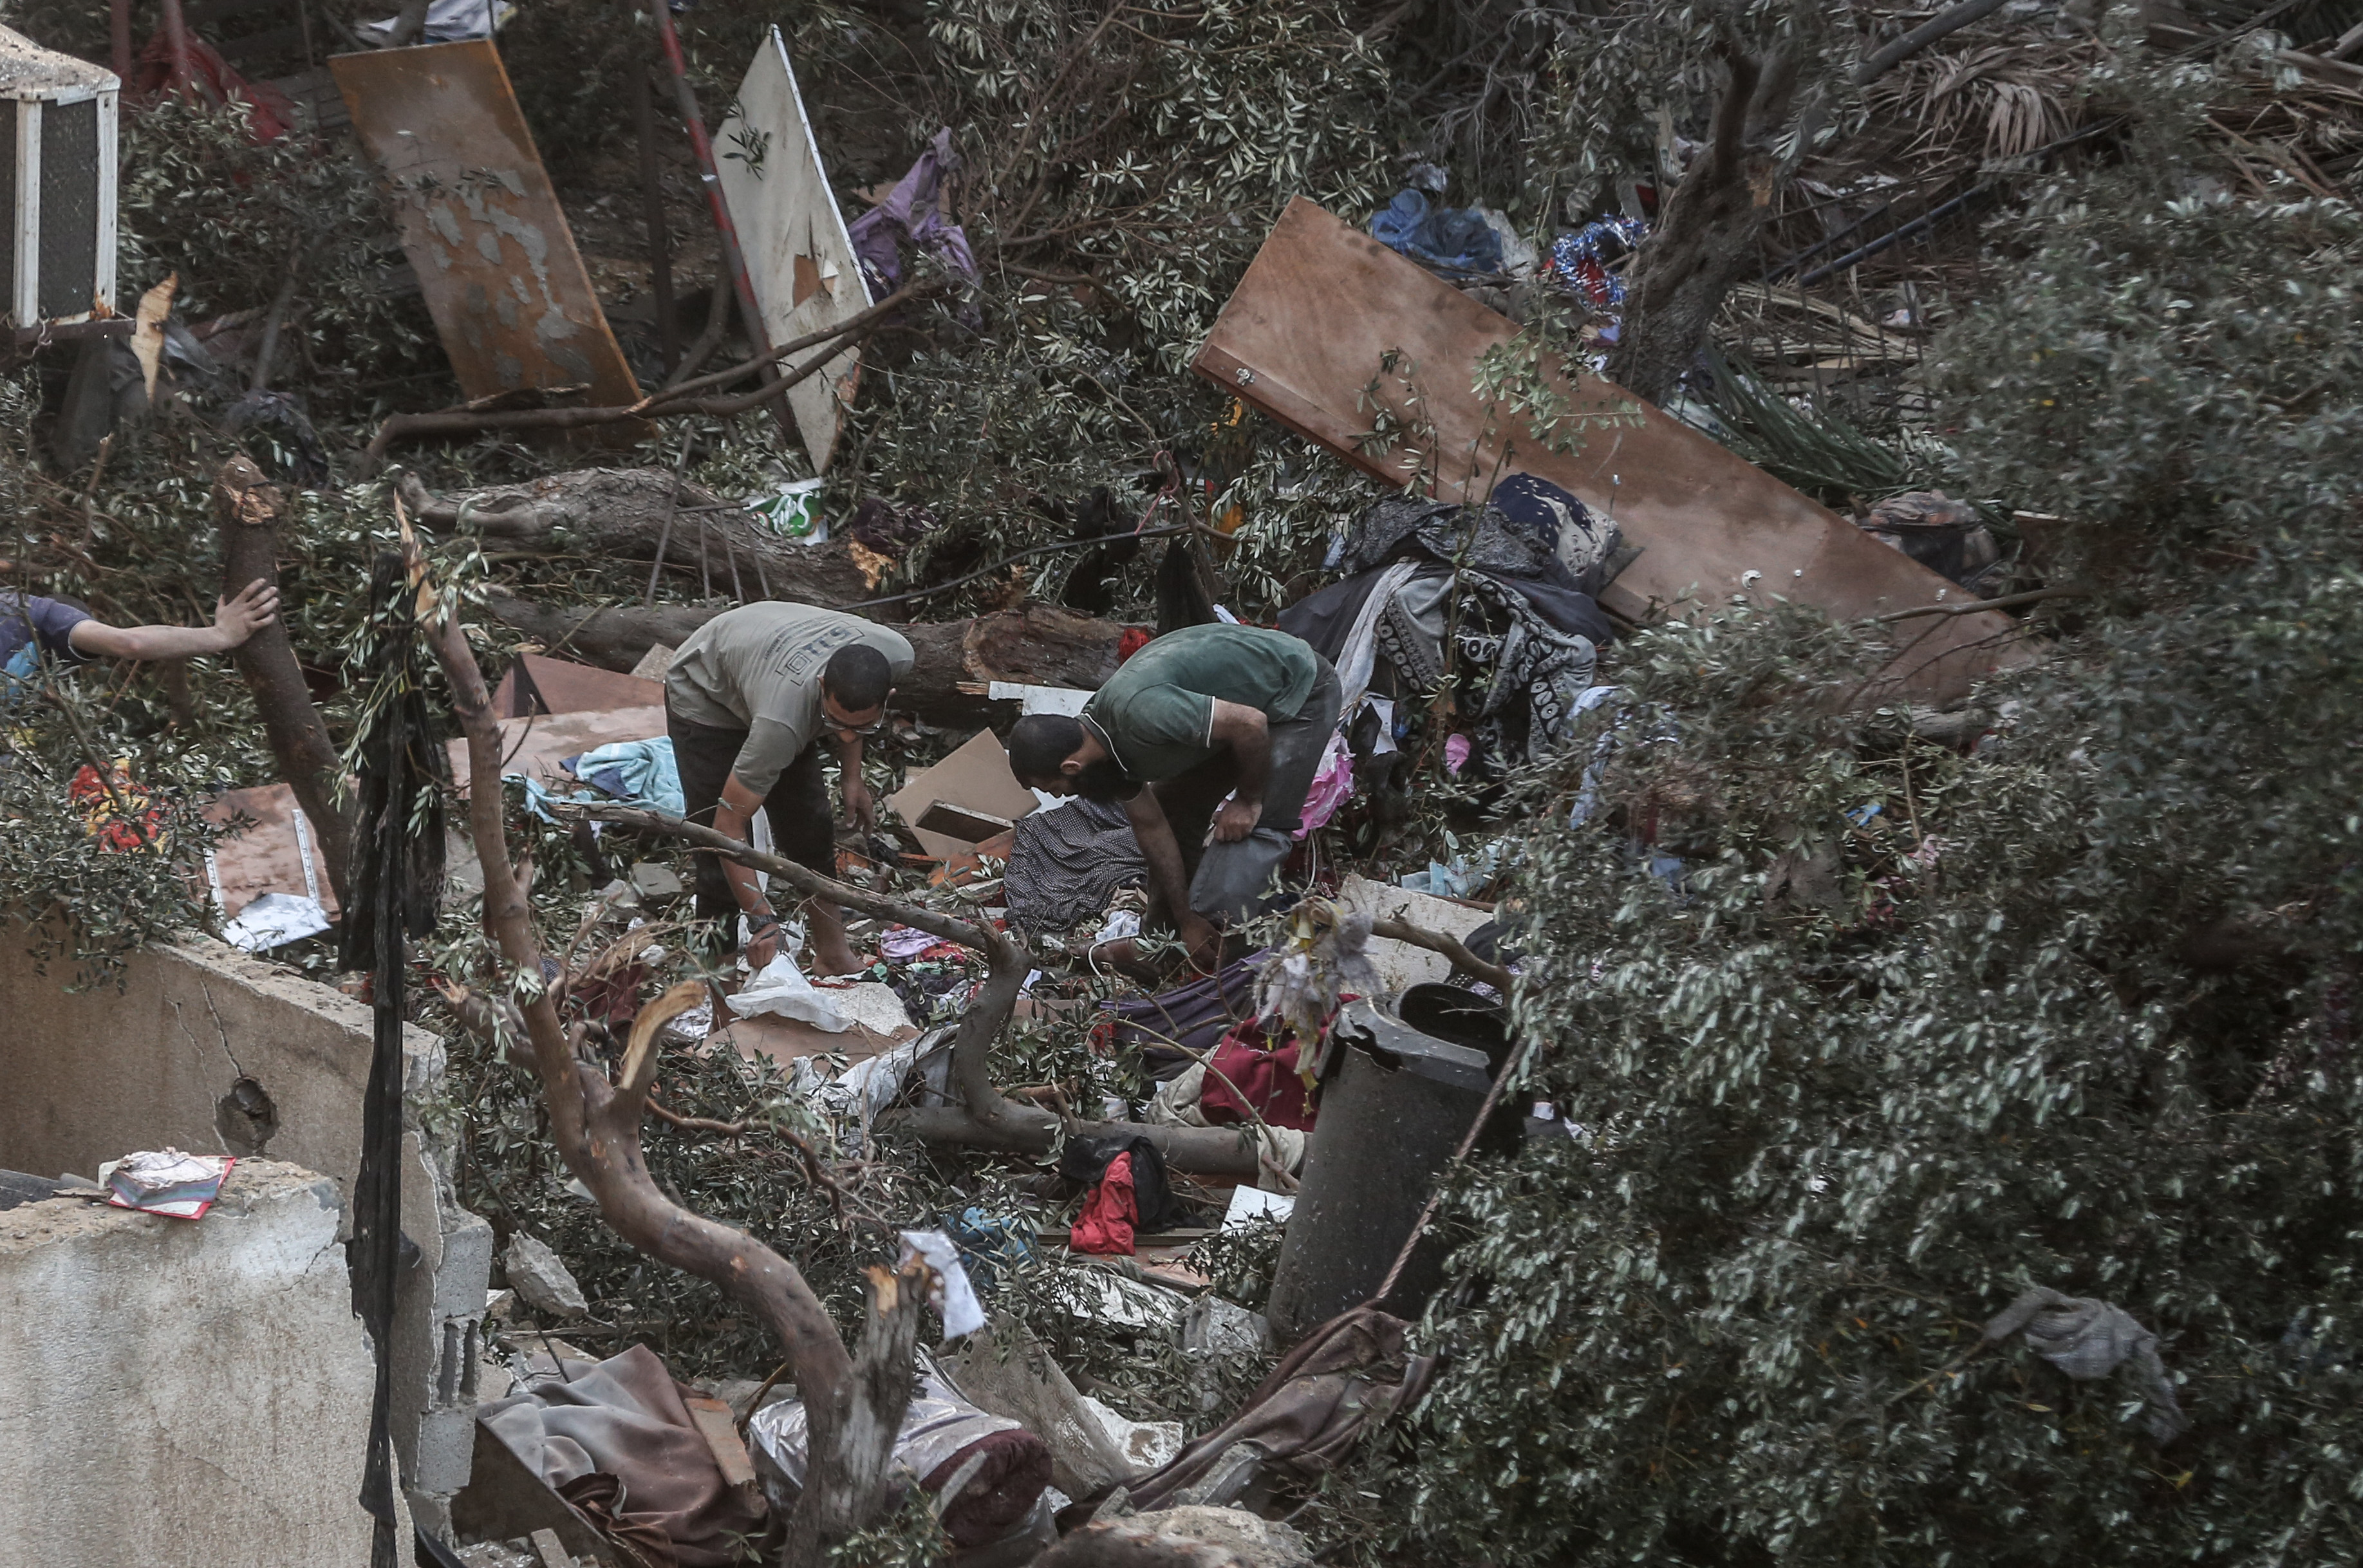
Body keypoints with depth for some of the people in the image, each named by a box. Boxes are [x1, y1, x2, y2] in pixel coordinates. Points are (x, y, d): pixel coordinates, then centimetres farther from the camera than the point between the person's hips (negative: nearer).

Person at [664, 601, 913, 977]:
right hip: (704, 693, -6)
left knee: (810, 829, 4)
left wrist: (852, 777, -3)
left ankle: (832, 955, 18)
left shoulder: (896, 654, -31)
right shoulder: (782, 720, -47)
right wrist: (763, 919, -40)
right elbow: (729, 824, -37)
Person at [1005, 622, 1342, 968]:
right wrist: (1187, 921, 1)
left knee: (1250, 832, -17)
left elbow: (1251, 724, -32)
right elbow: (1151, 827, 1)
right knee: (1173, 808, 14)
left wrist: (1249, 799, -16)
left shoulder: (1142, 713, -37)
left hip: (1300, 693, -9)